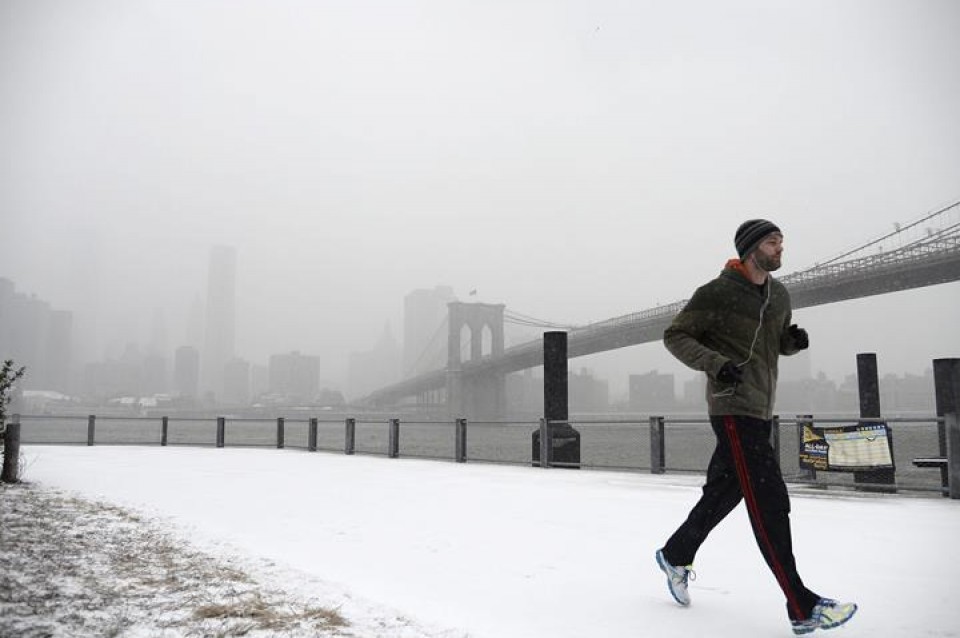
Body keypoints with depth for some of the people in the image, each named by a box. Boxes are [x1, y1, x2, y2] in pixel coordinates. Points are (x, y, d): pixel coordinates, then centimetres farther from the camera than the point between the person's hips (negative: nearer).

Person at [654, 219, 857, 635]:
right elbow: (675, 336, -7)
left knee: (724, 493, 17)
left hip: (761, 412, 8)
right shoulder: (717, 293, -11)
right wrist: (716, 363, -22)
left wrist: (794, 340, -1)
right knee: (769, 502, -12)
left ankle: (675, 555, 37)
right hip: (733, 410, -8)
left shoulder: (779, 295, 12)